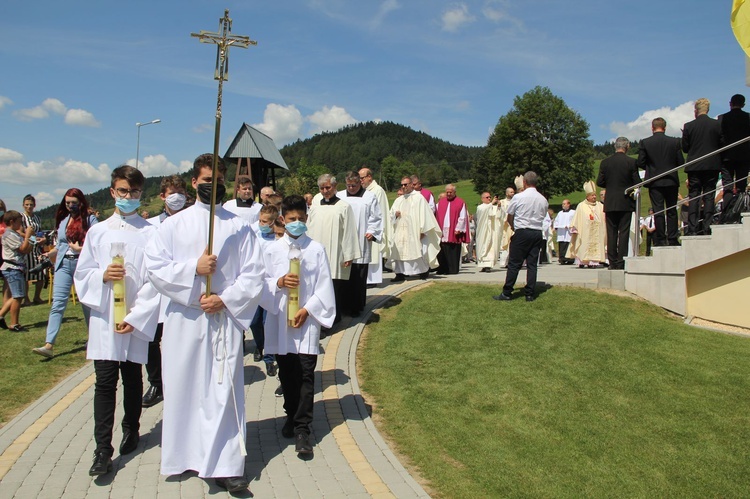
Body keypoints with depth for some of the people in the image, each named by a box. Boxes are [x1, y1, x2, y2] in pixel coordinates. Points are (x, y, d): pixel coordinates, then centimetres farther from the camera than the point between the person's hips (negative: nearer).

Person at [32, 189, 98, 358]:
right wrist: (50, 254, 2)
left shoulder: (90, 220, -2)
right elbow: (60, 244, 18)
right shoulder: (63, 220, 13)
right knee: (57, 304, -5)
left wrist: (80, 248, -16)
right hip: (63, 264, 4)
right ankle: (49, 345, -9)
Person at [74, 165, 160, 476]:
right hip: (104, 319, 1)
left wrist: (135, 317, -11)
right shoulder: (97, 232, 7)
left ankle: (131, 430, 33)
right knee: (105, 382, -1)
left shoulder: (151, 234, -2)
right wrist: (103, 275, -13)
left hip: (137, 321, -1)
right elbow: (81, 274, 9)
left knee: (132, 379, 13)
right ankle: (102, 450, 4)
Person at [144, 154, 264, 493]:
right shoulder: (174, 225, 6)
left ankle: (225, 465, 5)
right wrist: (193, 268, -14)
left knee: (224, 390, -1)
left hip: (226, 318, -1)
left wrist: (225, 300, -12)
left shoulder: (239, 227, 5)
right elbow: (155, 267, -1)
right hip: (184, 319, 1)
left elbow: (253, 275, 0)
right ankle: (186, 455, 25)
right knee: (184, 387, 9)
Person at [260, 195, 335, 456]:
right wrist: (279, 282, -16)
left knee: (306, 375, -3)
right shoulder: (272, 249, 4)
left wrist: (307, 309, -10)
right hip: (279, 319, 2)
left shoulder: (316, 249, 0)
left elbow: (324, 286, 0)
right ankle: (291, 416, 31)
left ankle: (302, 429, 2)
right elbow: (262, 283, 4)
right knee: (286, 373, 12)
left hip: (307, 320, -2)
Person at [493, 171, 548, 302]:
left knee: (514, 264, -1)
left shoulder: (518, 197, -7)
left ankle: (506, 293, 1)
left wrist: (514, 227, 20)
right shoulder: (544, 200, 6)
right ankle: (530, 294, 9)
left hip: (522, 232, -4)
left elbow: (509, 217, 2)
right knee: (532, 264, 7)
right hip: (537, 233, 4)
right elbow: (543, 216, 14)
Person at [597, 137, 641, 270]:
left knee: (611, 233, 6)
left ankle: (612, 263, 5)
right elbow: (637, 182, -6)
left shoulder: (605, 162, 0)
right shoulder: (631, 162, -6)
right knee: (624, 232, 1)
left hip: (610, 203, 2)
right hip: (626, 203, -2)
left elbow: (599, 182, 2)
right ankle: (621, 263, -1)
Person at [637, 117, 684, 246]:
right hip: (671, 181, 1)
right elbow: (681, 162, -1)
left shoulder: (645, 142, -6)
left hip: (654, 182, -1)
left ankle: (661, 240, 0)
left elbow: (640, 163, -5)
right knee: (672, 211, 9)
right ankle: (672, 239, 9)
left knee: (658, 211, 1)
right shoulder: (675, 142, -2)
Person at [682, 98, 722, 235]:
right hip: (712, 166, 1)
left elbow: (685, 148, 0)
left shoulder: (689, 126, -5)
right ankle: (707, 228, 3)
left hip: (694, 166, -1)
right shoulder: (717, 124, -2)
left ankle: (692, 229, -1)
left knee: (693, 198, 2)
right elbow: (721, 145, 2)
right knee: (709, 196, 5)